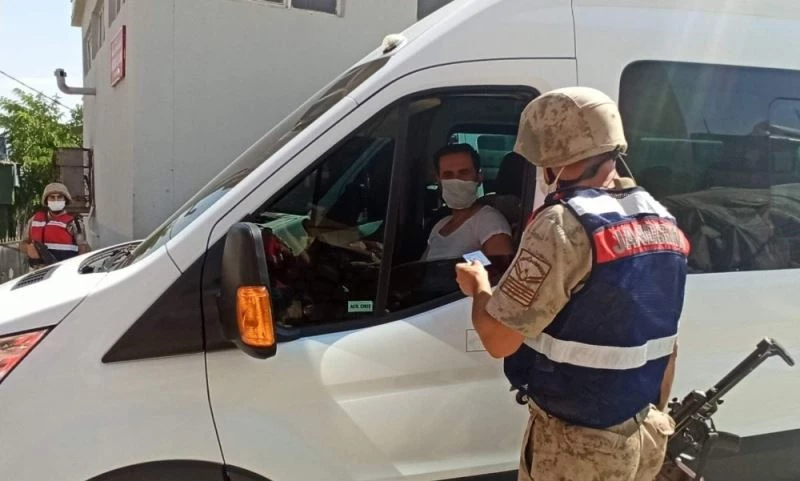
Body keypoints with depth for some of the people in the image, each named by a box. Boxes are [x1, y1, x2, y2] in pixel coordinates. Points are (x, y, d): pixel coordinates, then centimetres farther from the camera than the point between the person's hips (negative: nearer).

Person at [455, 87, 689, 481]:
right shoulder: (662, 222, 4)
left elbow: (498, 339, -21)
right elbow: (666, 342, 11)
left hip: (577, 446, -7)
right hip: (644, 436, 8)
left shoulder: (565, 224, -24)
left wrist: (478, 286, -2)